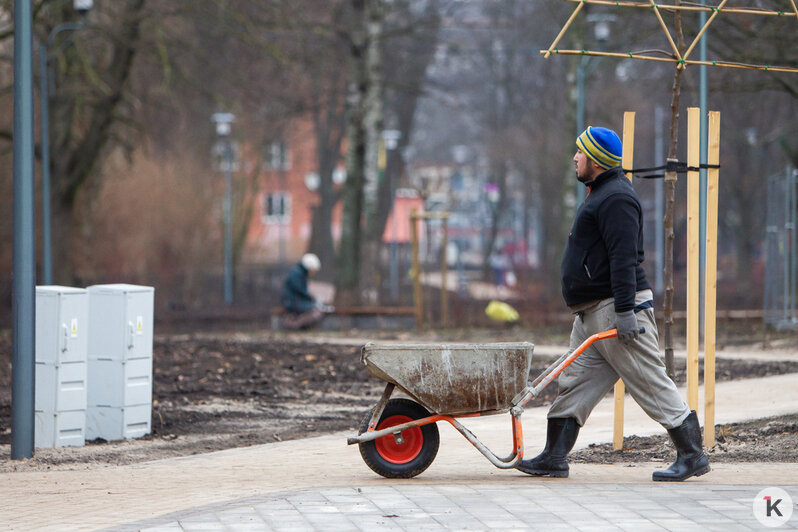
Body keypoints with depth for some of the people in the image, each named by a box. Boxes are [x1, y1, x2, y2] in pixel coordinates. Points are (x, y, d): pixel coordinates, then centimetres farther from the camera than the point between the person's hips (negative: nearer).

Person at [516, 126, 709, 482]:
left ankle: (693, 455, -3)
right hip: (592, 313, 11)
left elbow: (624, 258, -23)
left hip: (617, 307, -11)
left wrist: (624, 310, -28)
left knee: (652, 384, -7)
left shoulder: (616, 199, -15)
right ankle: (554, 458, 9)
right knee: (574, 383, 7)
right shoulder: (601, 194, 20)